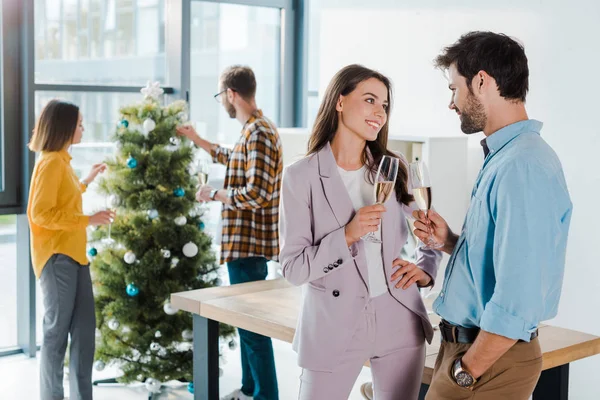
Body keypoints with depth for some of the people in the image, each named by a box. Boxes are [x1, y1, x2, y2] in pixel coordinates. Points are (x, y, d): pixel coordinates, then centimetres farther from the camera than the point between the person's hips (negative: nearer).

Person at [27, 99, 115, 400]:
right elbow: (42, 213, -20)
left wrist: (87, 181, 25)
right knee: (57, 331, -1)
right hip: (57, 257, -9)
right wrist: (89, 220, -19)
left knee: (84, 330, 11)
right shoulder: (50, 163, -14)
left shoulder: (61, 160, 14)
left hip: (74, 255, 9)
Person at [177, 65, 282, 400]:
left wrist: (214, 194, -13)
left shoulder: (258, 133, -19)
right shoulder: (255, 130, 13)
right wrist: (197, 140, 39)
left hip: (248, 243, -11)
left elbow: (257, 194, -27)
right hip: (248, 241, 11)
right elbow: (235, 160, 34)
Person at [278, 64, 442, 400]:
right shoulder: (302, 176, -7)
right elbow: (293, 268, -9)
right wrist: (347, 236, -21)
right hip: (334, 327, -3)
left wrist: (426, 268, -4)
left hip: (400, 321, 3)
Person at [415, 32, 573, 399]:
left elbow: (517, 302, -26)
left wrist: (466, 370, -17)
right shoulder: (503, 158, 10)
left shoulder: (522, 168, -22)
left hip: (491, 358, -9)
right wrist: (450, 241, 4)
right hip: (468, 344, 9)